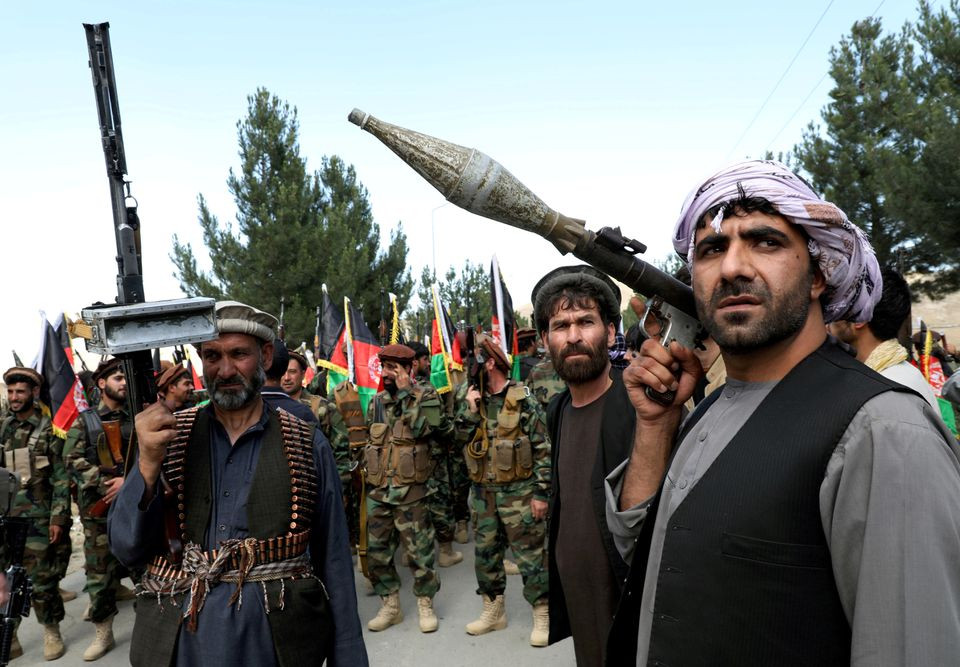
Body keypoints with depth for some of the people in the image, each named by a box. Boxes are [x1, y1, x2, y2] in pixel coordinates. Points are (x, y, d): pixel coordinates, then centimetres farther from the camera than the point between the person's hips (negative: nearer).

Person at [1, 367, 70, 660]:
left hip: (37, 518, -5)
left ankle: (51, 633, 18)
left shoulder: (49, 430, -5)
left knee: (41, 578, 2)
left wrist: (58, 518, -12)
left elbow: (61, 479, -7)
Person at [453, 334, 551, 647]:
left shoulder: (523, 400, -10)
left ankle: (542, 614, 15)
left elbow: (543, 449, -9)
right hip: (484, 492, 6)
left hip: (518, 491, -5)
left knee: (530, 553, 2)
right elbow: (460, 439, 1)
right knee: (485, 553, 14)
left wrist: (541, 492, -12)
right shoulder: (470, 398, 6)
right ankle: (493, 610, 30)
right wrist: (469, 408, -11)